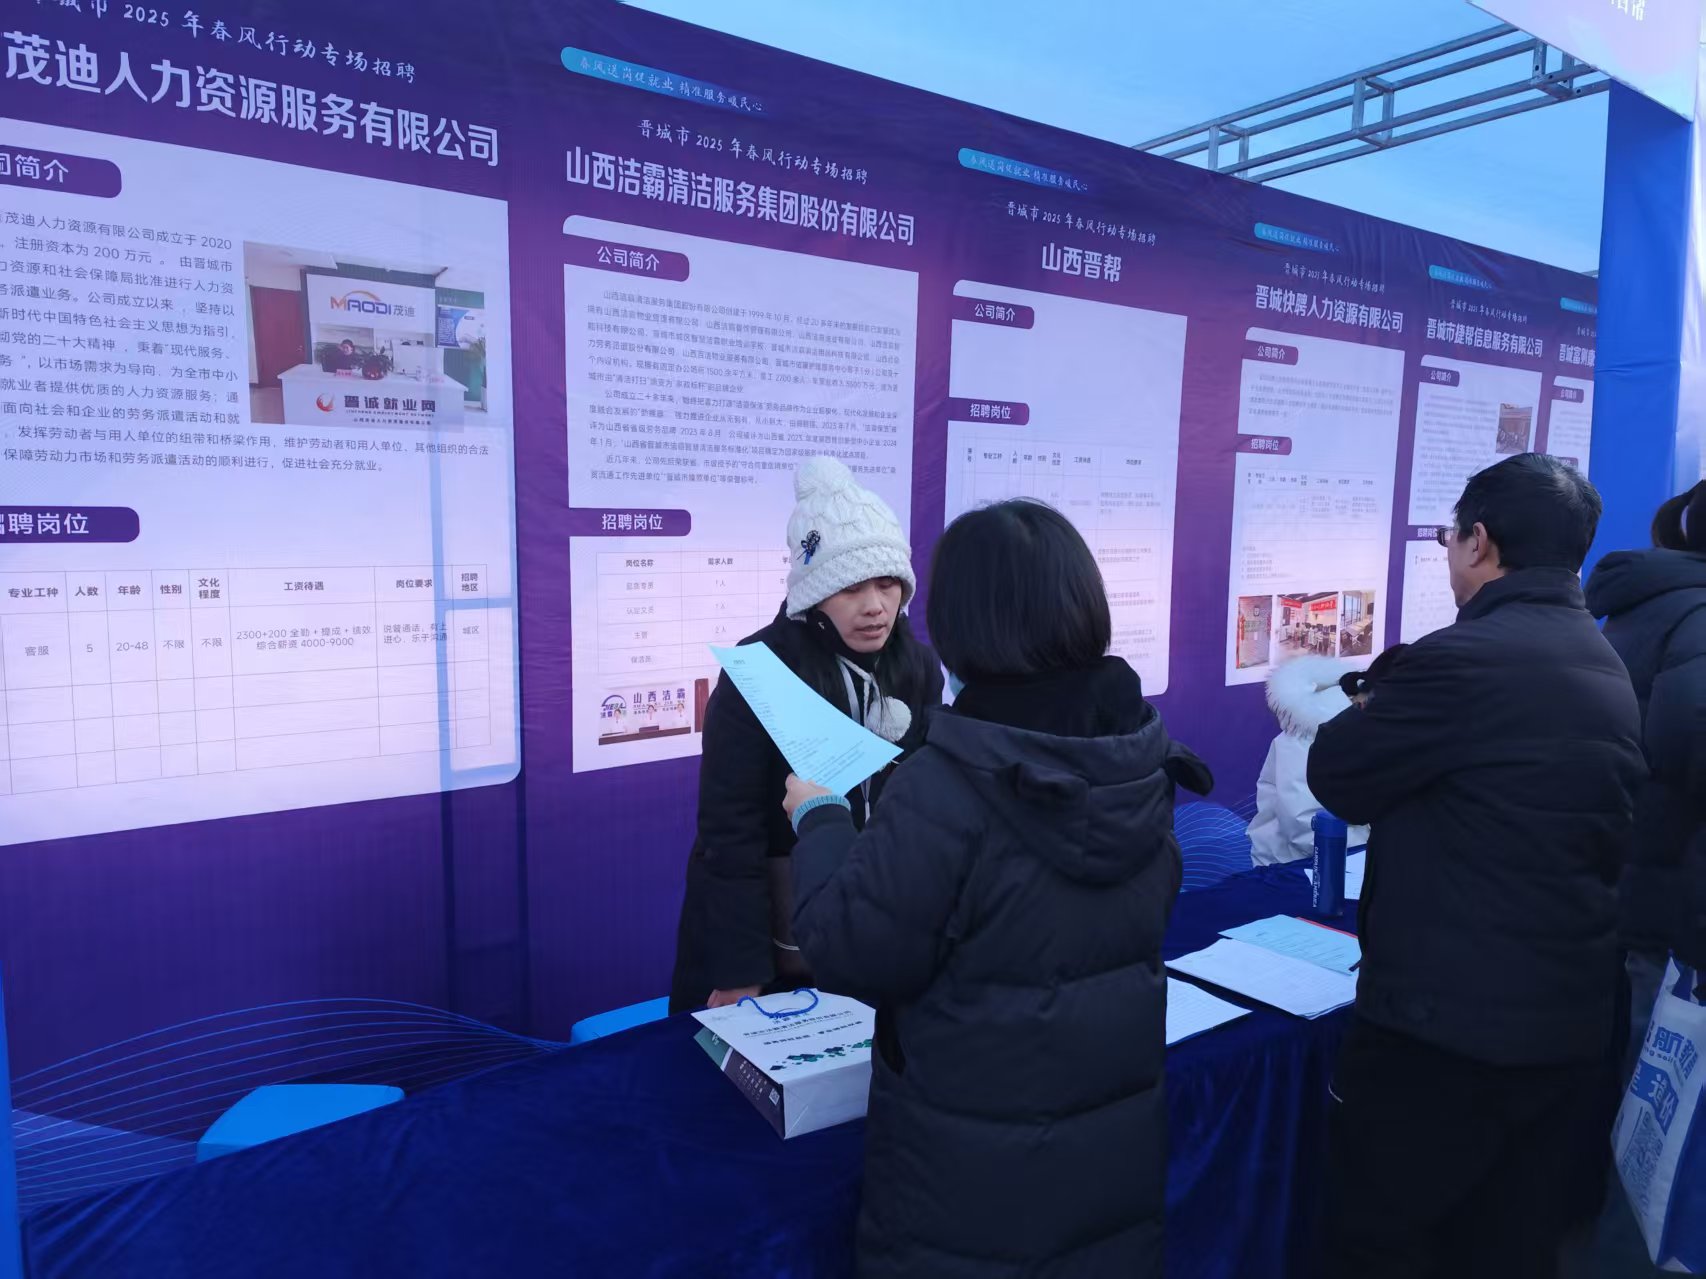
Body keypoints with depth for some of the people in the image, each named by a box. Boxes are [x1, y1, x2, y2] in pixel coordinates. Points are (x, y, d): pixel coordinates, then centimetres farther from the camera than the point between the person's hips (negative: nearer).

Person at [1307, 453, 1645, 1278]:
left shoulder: (1463, 657, -20)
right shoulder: (1610, 670, 8)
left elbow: (1340, 780, -10)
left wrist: (1366, 707, 9)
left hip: (1444, 1022, -8)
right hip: (1573, 1021, 8)